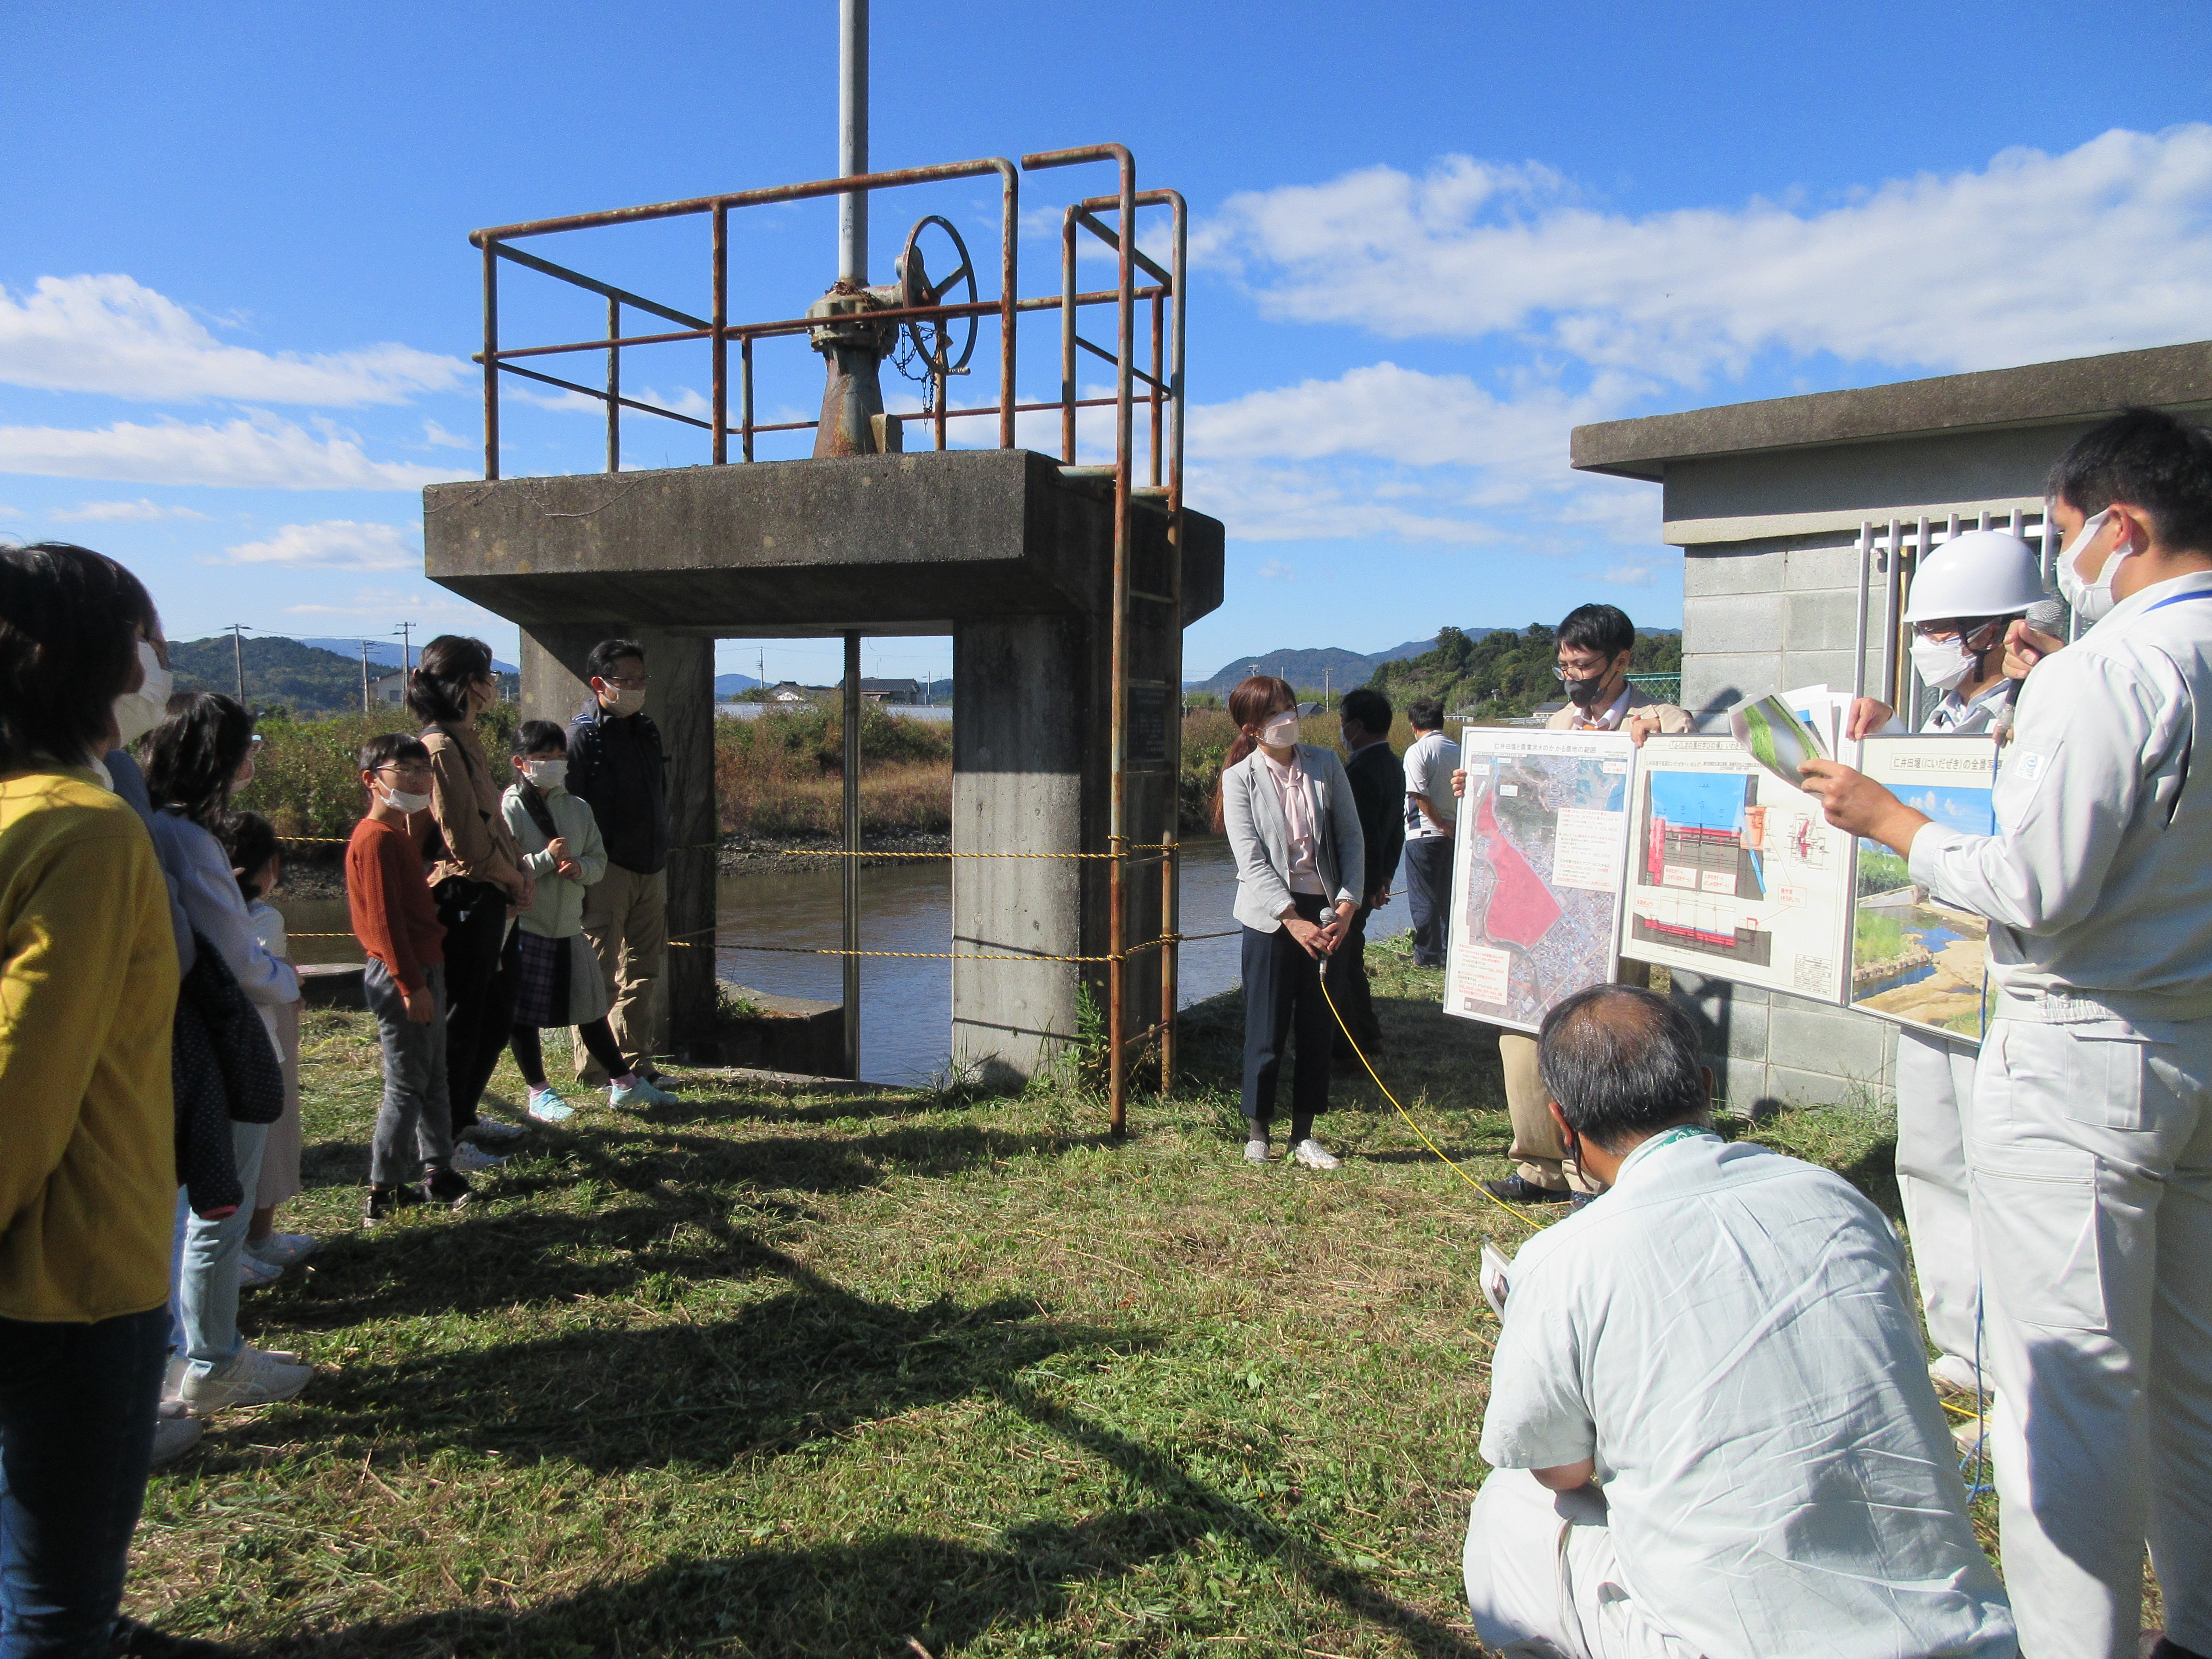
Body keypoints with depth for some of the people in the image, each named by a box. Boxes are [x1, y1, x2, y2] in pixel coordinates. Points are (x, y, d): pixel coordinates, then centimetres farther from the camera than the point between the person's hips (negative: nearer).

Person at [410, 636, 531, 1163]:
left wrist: (520, 876, 5)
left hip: (491, 901, 10)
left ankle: (464, 1117, 34)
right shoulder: (442, 749, -18)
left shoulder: (464, 740, 13)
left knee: (497, 1016, 19)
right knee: (460, 1024, 1)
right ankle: (444, 1143, 13)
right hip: (465, 901, -10)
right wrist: (515, 882, -7)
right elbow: (465, 842, -20)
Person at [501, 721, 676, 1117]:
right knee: (524, 1015, 4)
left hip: (569, 927, 4)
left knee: (591, 1009, 13)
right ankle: (539, 1093, 18)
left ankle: (624, 1083, 23)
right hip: (524, 927, -4)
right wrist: (547, 859, -20)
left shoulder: (577, 808, 10)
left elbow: (599, 860, 9)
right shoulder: (509, 808, -6)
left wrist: (580, 867, -12)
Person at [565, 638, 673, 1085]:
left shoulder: (646, 729, 13)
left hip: (651, 868, 7)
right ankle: (594, 1069, 8)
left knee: (644, 969, 11)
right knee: (599, 973, -2)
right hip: (607, 869, -7)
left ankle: (635, 1061, 21)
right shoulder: (583, 735, -9)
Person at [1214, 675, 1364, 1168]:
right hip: (1271, 916, -3)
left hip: (1327, 912, 3)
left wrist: (1346, 905, -7)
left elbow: (1352, 838, 6)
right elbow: (1252, 861, -10)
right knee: (1267, 1031, 1)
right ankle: (1256, 1133, 18)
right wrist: (1293, 920, -18)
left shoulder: (1326, 764, 5)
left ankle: (1304, 1136, 19)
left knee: (1320, 1029, 7)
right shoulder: (1240, 778, -4)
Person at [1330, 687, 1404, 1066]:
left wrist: (1374, 885, -14)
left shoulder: (1361, 772, -23)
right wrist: (1383, 878, 22)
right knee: (1351, 960, 22)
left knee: (1332, 967, 0)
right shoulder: (1392, 765, 9)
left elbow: (1364, 836, -23)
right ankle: (1368, 1034, 32)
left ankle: (1342, 1049, 6)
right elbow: (1396, 830, 16)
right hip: (1370, 882, 10)